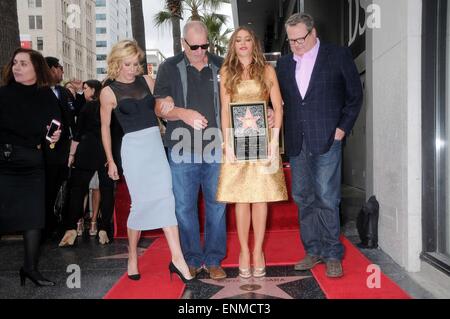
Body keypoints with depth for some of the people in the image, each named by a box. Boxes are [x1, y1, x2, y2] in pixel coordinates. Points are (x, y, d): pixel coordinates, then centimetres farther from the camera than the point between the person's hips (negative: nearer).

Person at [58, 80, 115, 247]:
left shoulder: (87, 107, 0)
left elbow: (78, 133, -2)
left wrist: (72, 154, 2)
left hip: (87, 151, -3)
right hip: (108, 153, 3)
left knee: (77, 189, 2)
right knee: (107, 190, 5)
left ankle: (71, 228, -4)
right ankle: (104, 229, 4)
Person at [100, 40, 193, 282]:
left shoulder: (147, 81, 8)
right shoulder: (109, 92, 0)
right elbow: (105, 127, 6)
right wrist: (110, 161, 7)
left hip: (156, 144, 3)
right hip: (133, 147, -3)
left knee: (164, 197, -7)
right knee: (141, 202, 0)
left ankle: (177, 258, -9)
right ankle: (133, 256, 21)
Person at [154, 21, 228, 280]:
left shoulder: (221, 66, 9)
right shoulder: (170, 68, 5)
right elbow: (161, 108, 1)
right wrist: (184, 113, -18)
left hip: (215, 149, 1)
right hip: (182, 150, -1)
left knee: (216, 205, 6)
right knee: (185, 207, 5)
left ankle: (213, 259, 19)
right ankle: (192, 259, 19)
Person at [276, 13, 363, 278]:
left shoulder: (339, 56, 2)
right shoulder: (284, 63, 14)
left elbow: (355, 95, 3)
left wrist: (342, 129, -4)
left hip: (327, 139, -4)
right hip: (297, 143, 5)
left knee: (326, 198, -5)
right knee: (303, 198, 8)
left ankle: (333, 254, 8)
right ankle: (314, 251, 19)